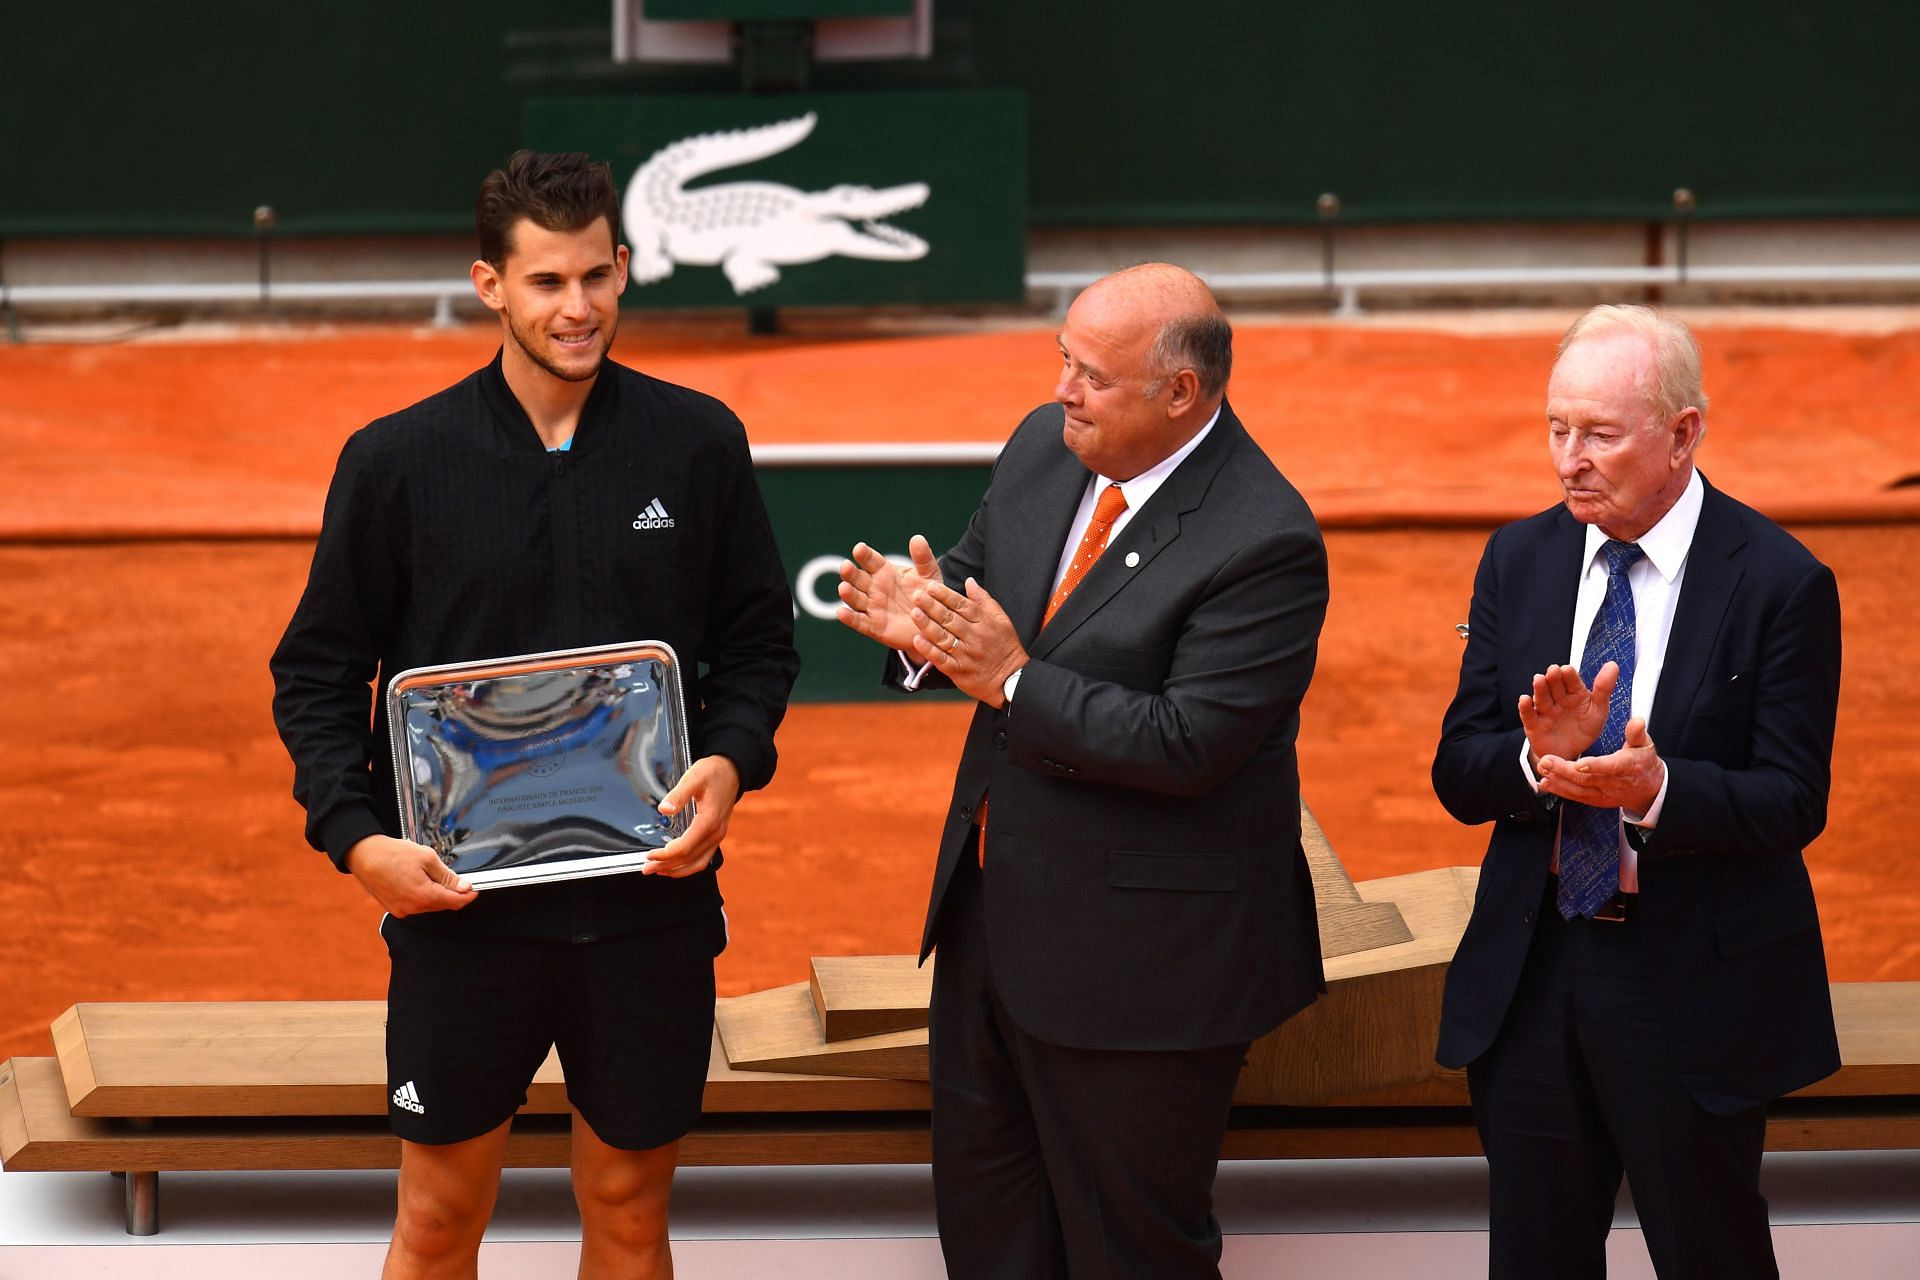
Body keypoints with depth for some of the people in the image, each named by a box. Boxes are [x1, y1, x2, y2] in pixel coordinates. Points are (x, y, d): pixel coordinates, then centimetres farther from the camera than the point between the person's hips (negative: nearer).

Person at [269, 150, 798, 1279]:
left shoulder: (699, 443, 0)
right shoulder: (398, 462, -3)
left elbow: (759, 642, 8)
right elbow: (319, 673, 2)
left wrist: (730, 762, -11)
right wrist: (358, 836, -11)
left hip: (652, 899, 1)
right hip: (461, 899, -1)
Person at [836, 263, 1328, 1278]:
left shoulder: (1265, 543, -23)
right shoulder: (1042, 445, 1)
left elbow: (1189, 743, -27)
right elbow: (974, 574, 11)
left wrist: (1015, 683, -27)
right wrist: (921, 622, -13)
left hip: (1141, 952, -8)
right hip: (991, 908, 8)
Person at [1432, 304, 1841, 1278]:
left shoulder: (1779, 581, -11)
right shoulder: (1519, 560, 3)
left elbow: (1793, 803, -13)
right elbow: (1457, 776, 0)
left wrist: (1656, 789, -30)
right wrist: (1537, 756, -21)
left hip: (1696, 981, -4)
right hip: (1530, 970, 4)